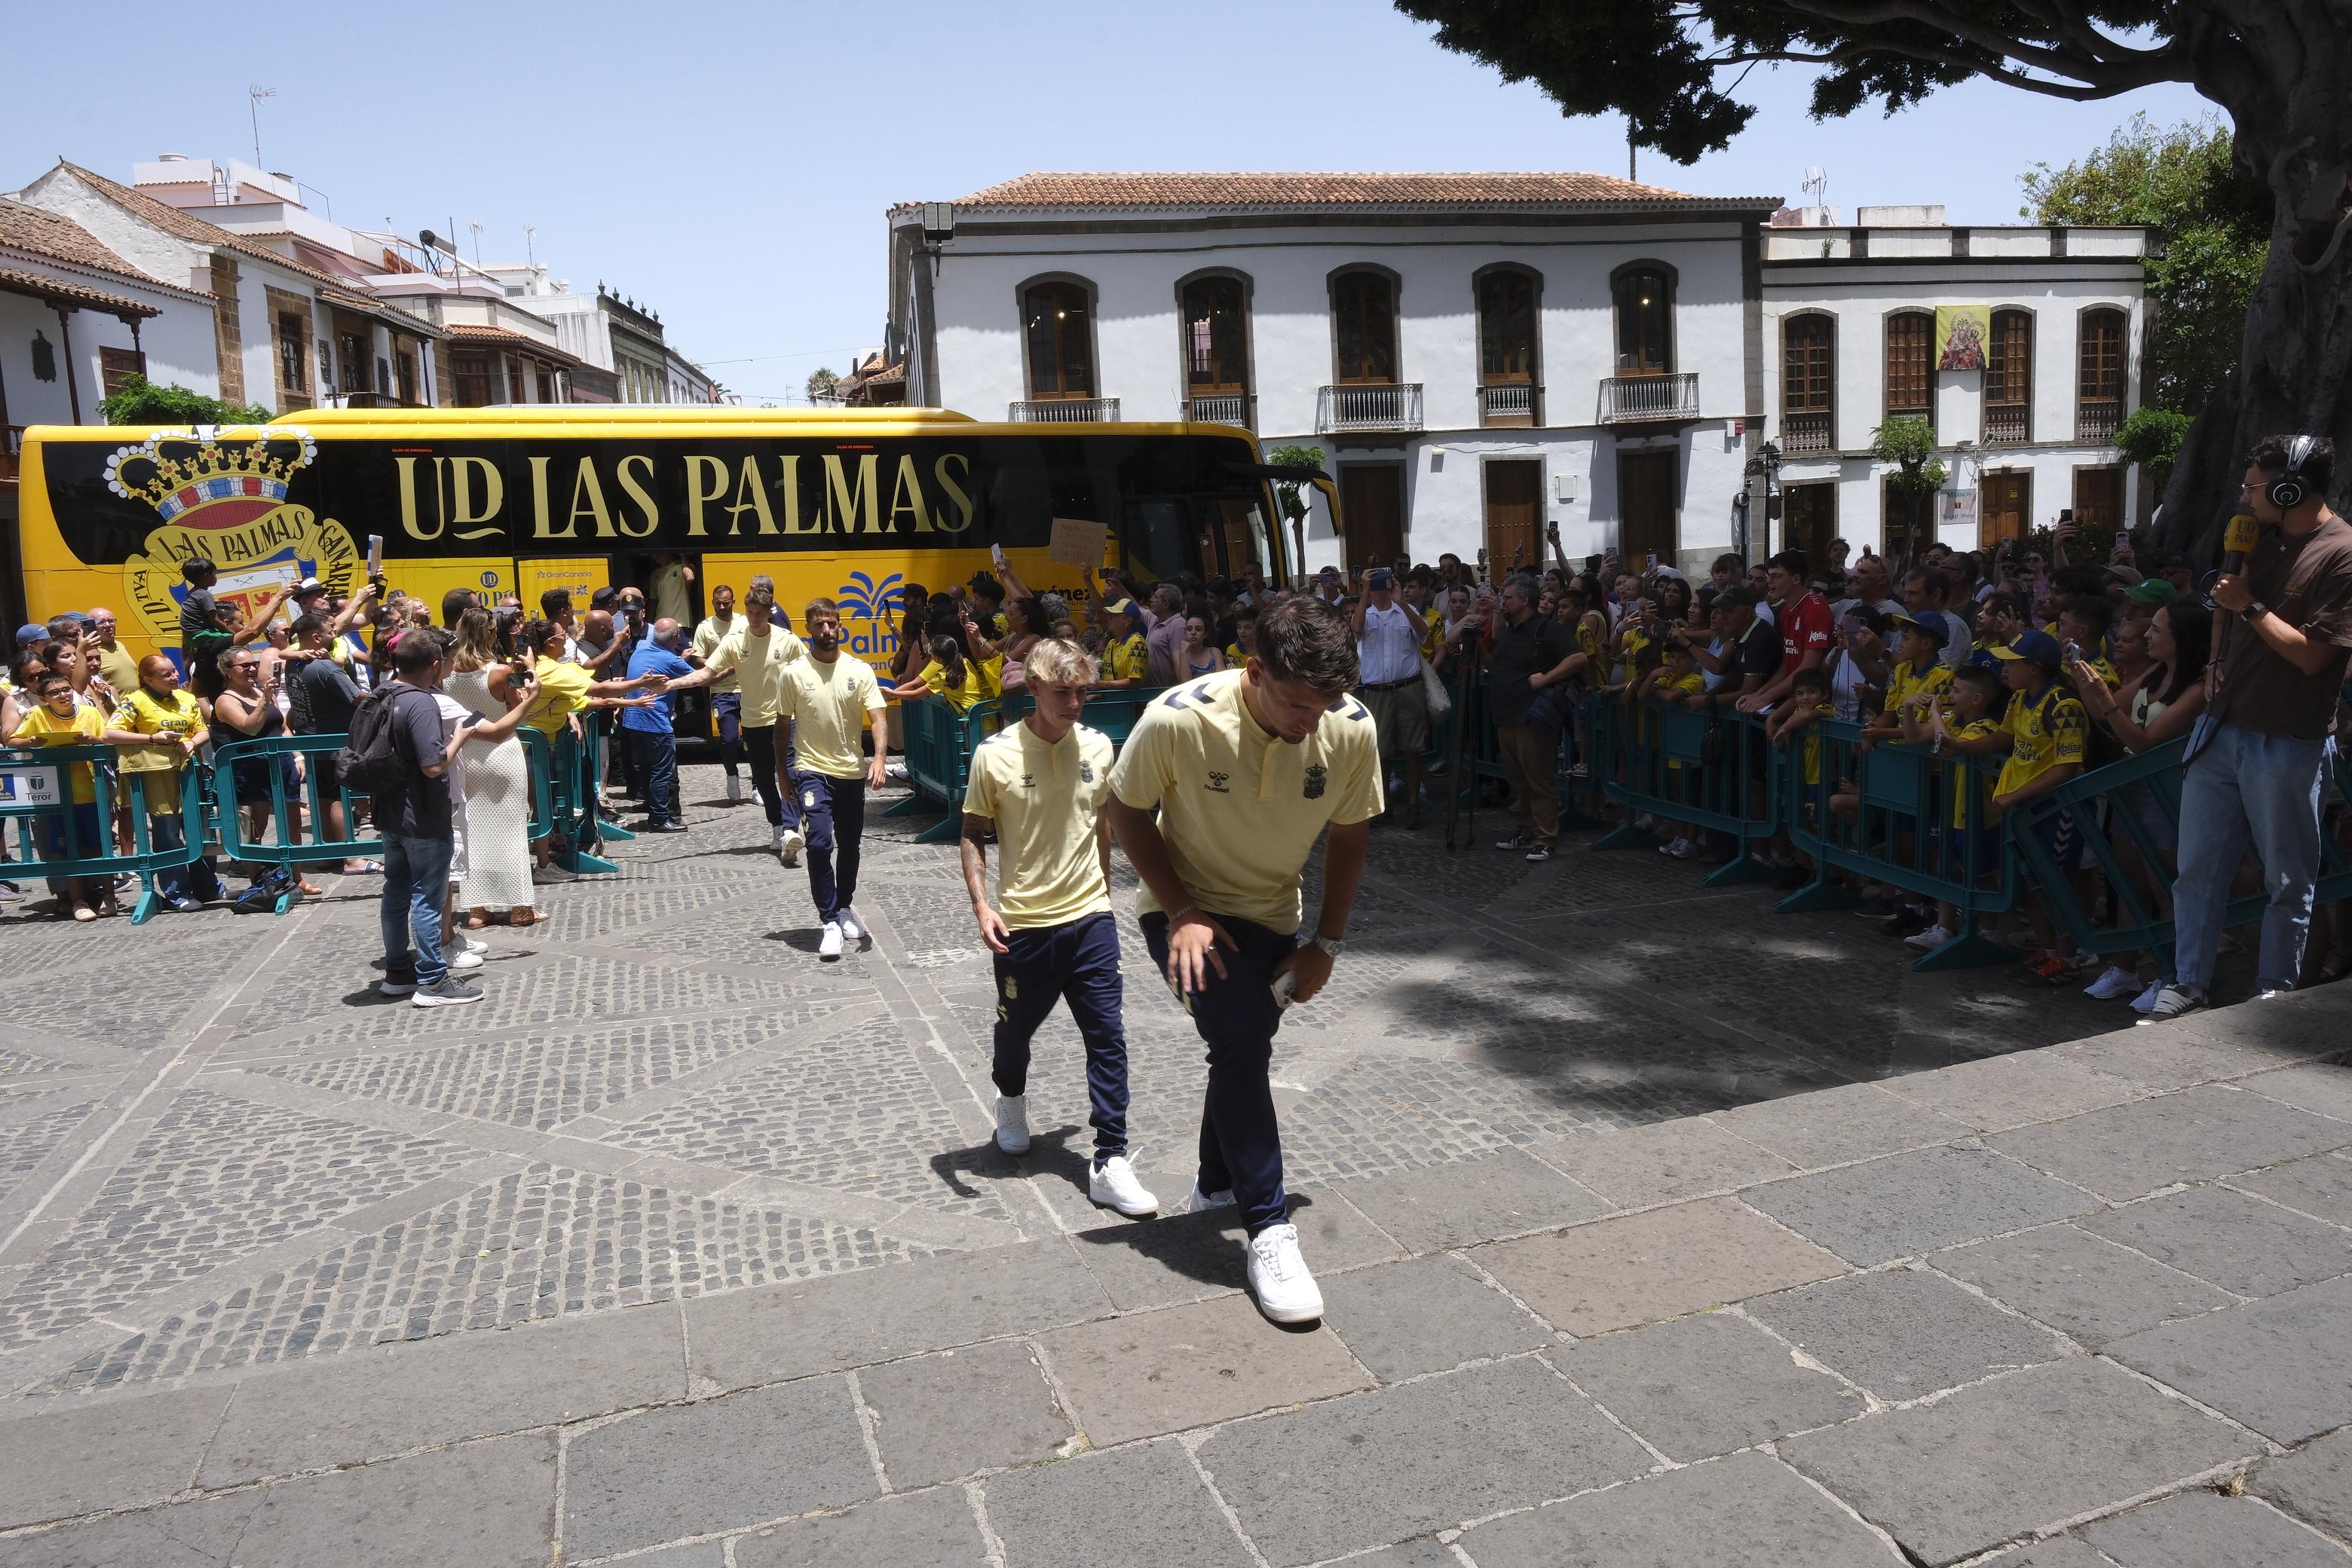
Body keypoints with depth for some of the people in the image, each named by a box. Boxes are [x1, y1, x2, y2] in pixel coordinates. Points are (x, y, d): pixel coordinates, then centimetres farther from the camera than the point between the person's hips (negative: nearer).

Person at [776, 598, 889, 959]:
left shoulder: (859, 670, -1)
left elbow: (877, 719, -6)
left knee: (849, 845, 14)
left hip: (851, 772, 2)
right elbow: (782, 727, 5)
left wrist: (879, 758, -22)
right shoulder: (794, 672, -3)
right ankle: (829, 921, -8)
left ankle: (844, 907, 35)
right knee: (820, 843, -16)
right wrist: (783, 774, 8)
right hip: (811, 771, -2)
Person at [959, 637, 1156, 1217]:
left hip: (1090, 920, 2)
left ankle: (1110, 1165, 4)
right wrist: (981, 904, -17)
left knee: (1108, 1039, -2)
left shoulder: (1098, 747, -1)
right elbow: (973, 836, -5)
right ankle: (1011, 1101, 50)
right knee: (1016, 1028, 17)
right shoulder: (996, 755, -12)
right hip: (1023, 926, -2)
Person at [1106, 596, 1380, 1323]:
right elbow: (1129, 811, -14)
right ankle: (1269, 1229, -10)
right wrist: (1182, 913, -21)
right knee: (1241, 1038, -22)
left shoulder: (1353, 728, -21)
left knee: (1243, 1046, 17)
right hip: (1186, 910, -4)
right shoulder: (1178, 719, -30)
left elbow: (1349, 834, -4)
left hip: (1272, 916, 4)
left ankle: (1216, 1188, 42)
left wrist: (1328, 943, -4)